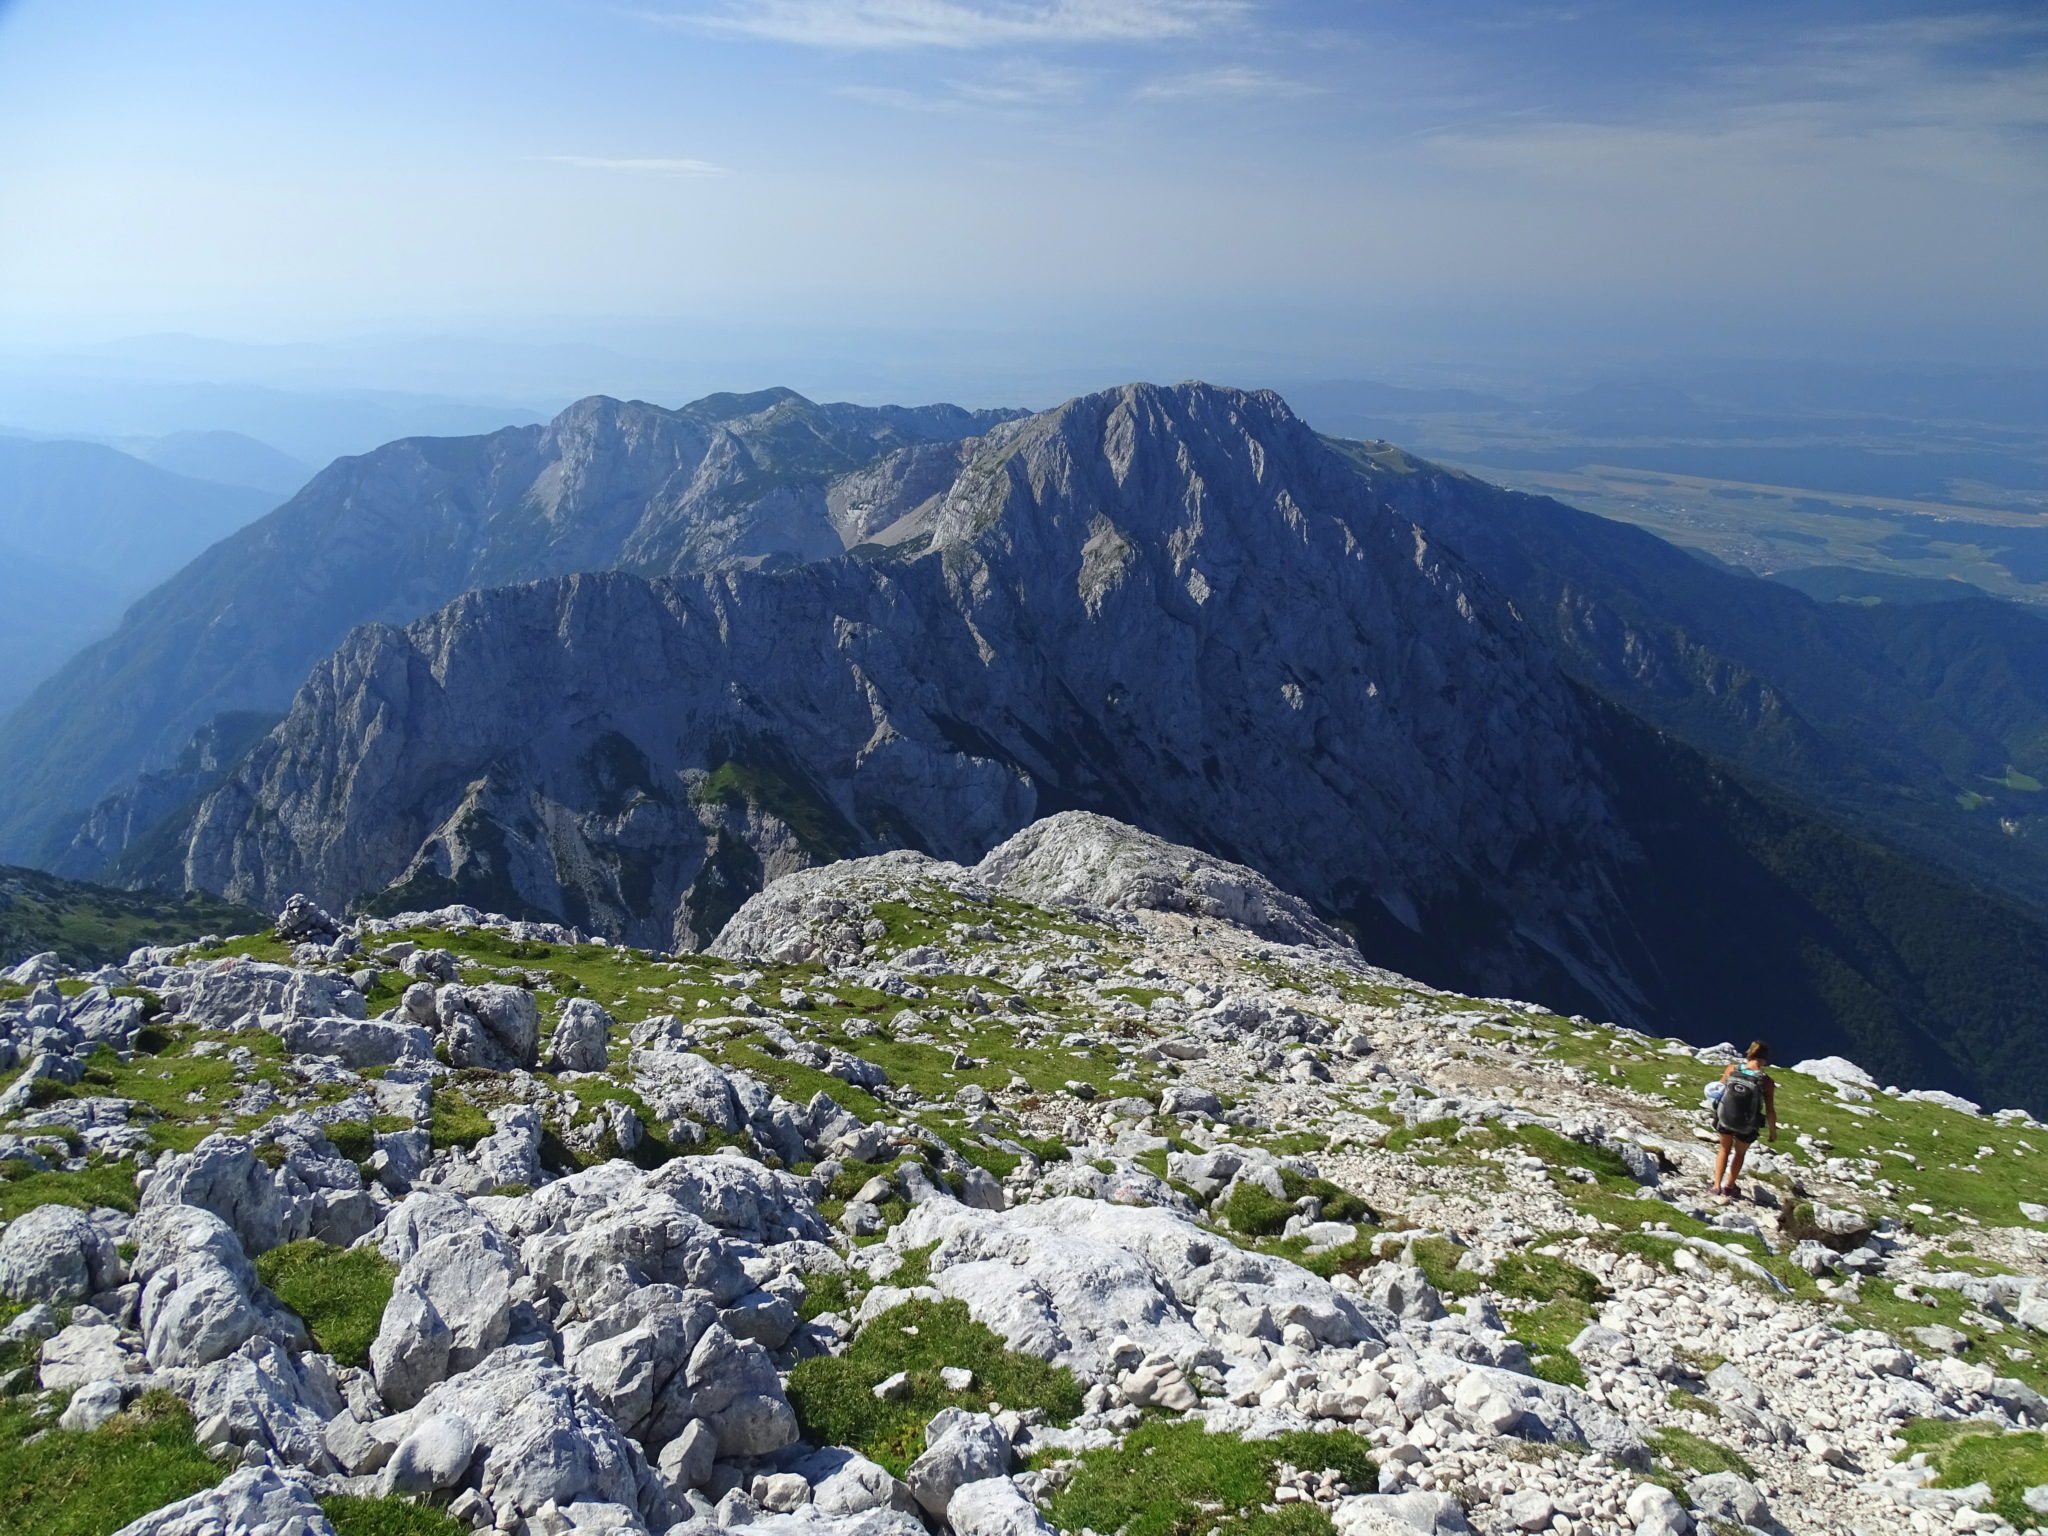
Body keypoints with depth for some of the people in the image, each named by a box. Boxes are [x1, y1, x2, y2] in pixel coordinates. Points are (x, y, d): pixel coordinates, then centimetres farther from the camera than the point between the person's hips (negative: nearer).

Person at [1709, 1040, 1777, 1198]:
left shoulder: (1732, 1070, -15)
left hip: (1724, 1119, 1)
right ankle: (1729, 1186, 40)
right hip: (1747, 1126, -1)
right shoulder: (1766, 1081, -20)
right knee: (1740, 1153, 29)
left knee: (1724, 1150, 28)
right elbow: (1770, 1111, -13)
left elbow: (1718, 1092, -2)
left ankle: (1717, 1186, 24)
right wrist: (1773, 1130, 2)